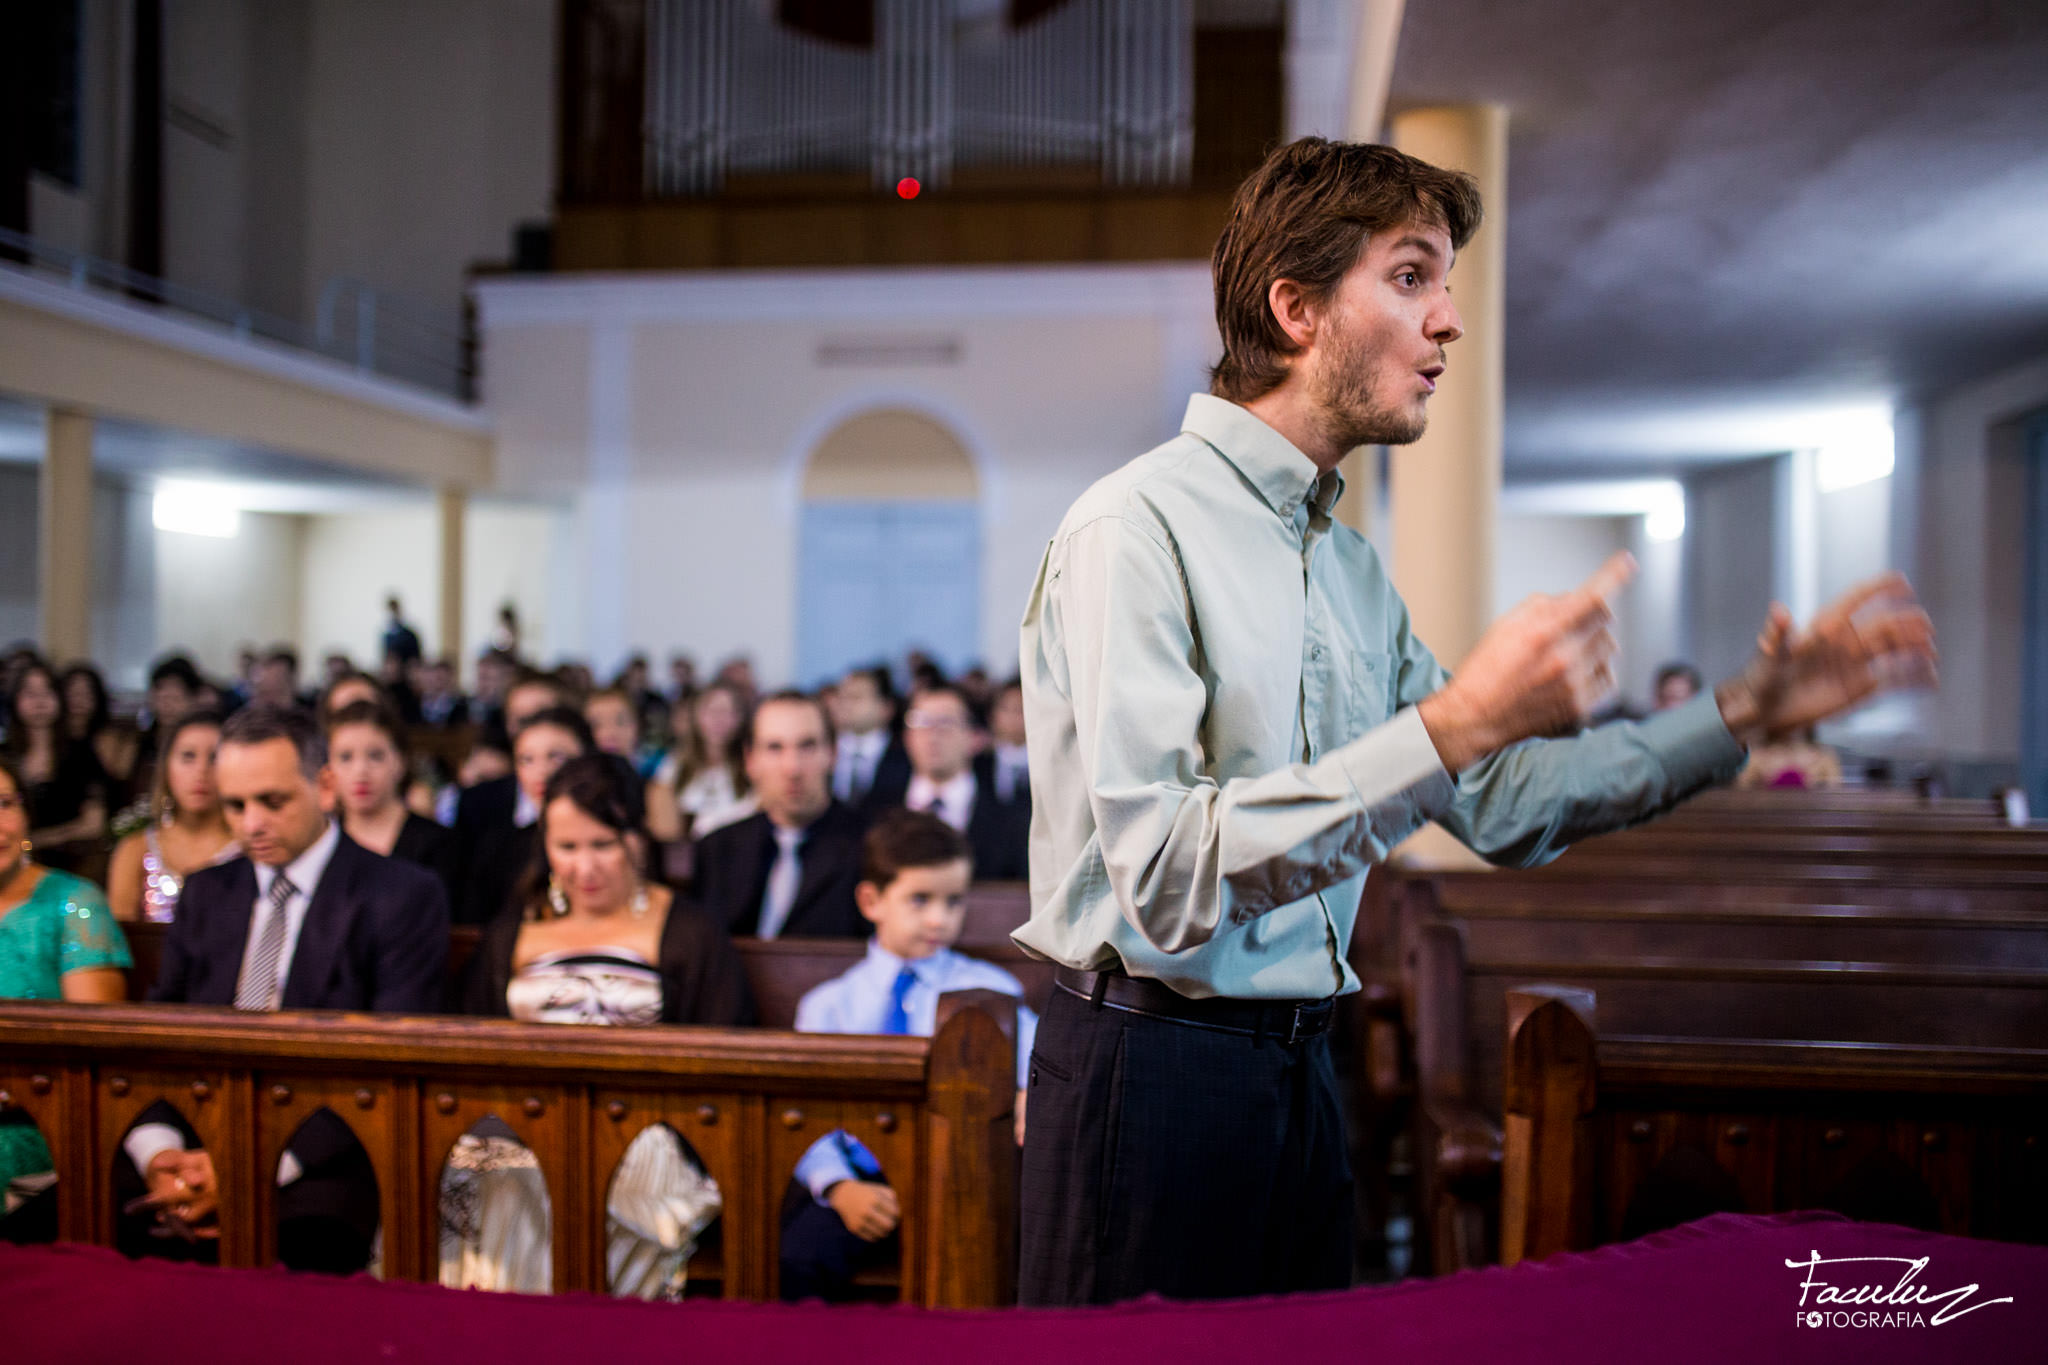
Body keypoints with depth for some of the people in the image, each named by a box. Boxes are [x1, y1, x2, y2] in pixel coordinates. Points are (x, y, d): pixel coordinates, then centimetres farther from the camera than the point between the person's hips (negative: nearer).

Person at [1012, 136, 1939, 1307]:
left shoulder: (1351, 567, 13)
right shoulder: (1136, 531, -15)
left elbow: (1502, 806, 19)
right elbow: (1168, 881, -27)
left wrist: (1745, 714, 13)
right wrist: (1461, 720, -30)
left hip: (1301, 1071, 8)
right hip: (1151, 1072, -8)